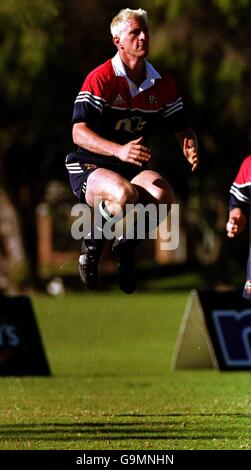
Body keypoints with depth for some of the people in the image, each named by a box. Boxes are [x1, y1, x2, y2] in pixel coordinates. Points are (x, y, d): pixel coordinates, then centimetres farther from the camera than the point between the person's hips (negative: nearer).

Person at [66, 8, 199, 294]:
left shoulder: (163, 83, 4)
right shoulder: (101, 79, -14)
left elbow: (181, 127, 12)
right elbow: (79, 133, -22)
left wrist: (190, 146, -14)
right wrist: (120, 150, -39)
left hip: (133, 169, 5)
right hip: (90, 168, -5)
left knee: (163, 196, -29)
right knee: (125, 194, -38)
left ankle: (126, 247, 2)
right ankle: (93, 243, -5)